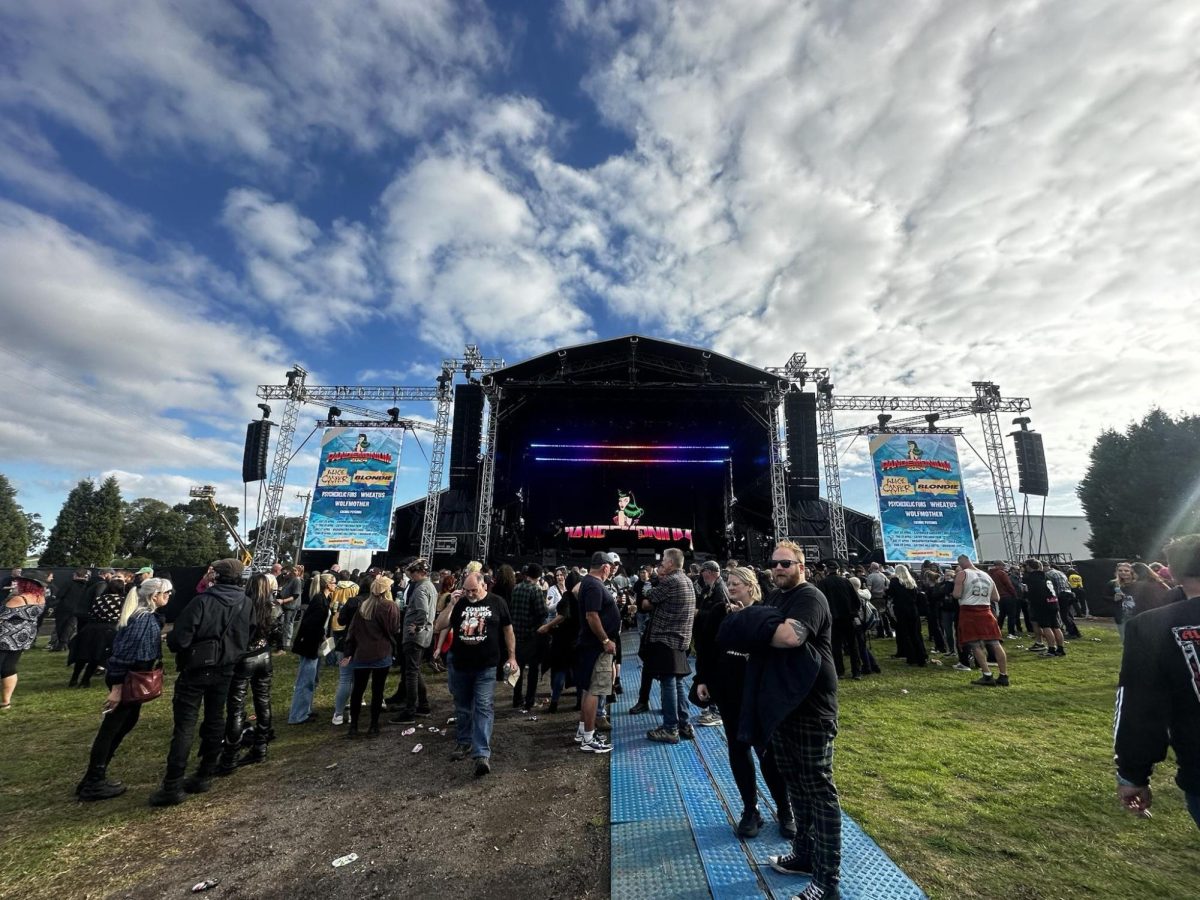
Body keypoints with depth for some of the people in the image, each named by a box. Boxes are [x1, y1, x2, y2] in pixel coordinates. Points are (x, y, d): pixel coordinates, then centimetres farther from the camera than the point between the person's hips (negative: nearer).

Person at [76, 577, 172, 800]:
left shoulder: (148, 615, 7)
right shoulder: (143, 618, -24)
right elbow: (125, 652, -25)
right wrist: (117, 688, -22)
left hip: (132, 678, 10)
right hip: (127, 680, -10)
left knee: (128, 720, 18)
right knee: (112, 726, 1)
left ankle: (95, 777, 29)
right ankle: (93, 784, 14)